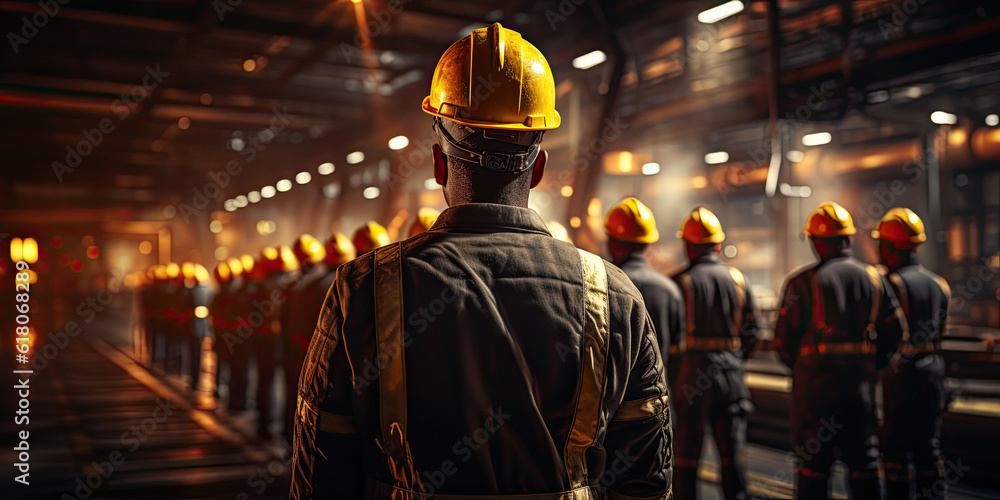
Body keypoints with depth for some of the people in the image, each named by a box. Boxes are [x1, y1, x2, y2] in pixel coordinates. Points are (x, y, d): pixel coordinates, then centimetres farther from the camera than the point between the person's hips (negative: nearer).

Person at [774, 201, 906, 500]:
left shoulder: (803, 281, -7)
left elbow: (783, 340, -7)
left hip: (815, 382, -3)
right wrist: (869, 366, 17)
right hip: (861, 382, 3)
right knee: (864, 464, 12)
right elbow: (894, 331, 6)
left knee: (813, 464, 5)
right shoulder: (873, 278, 5)